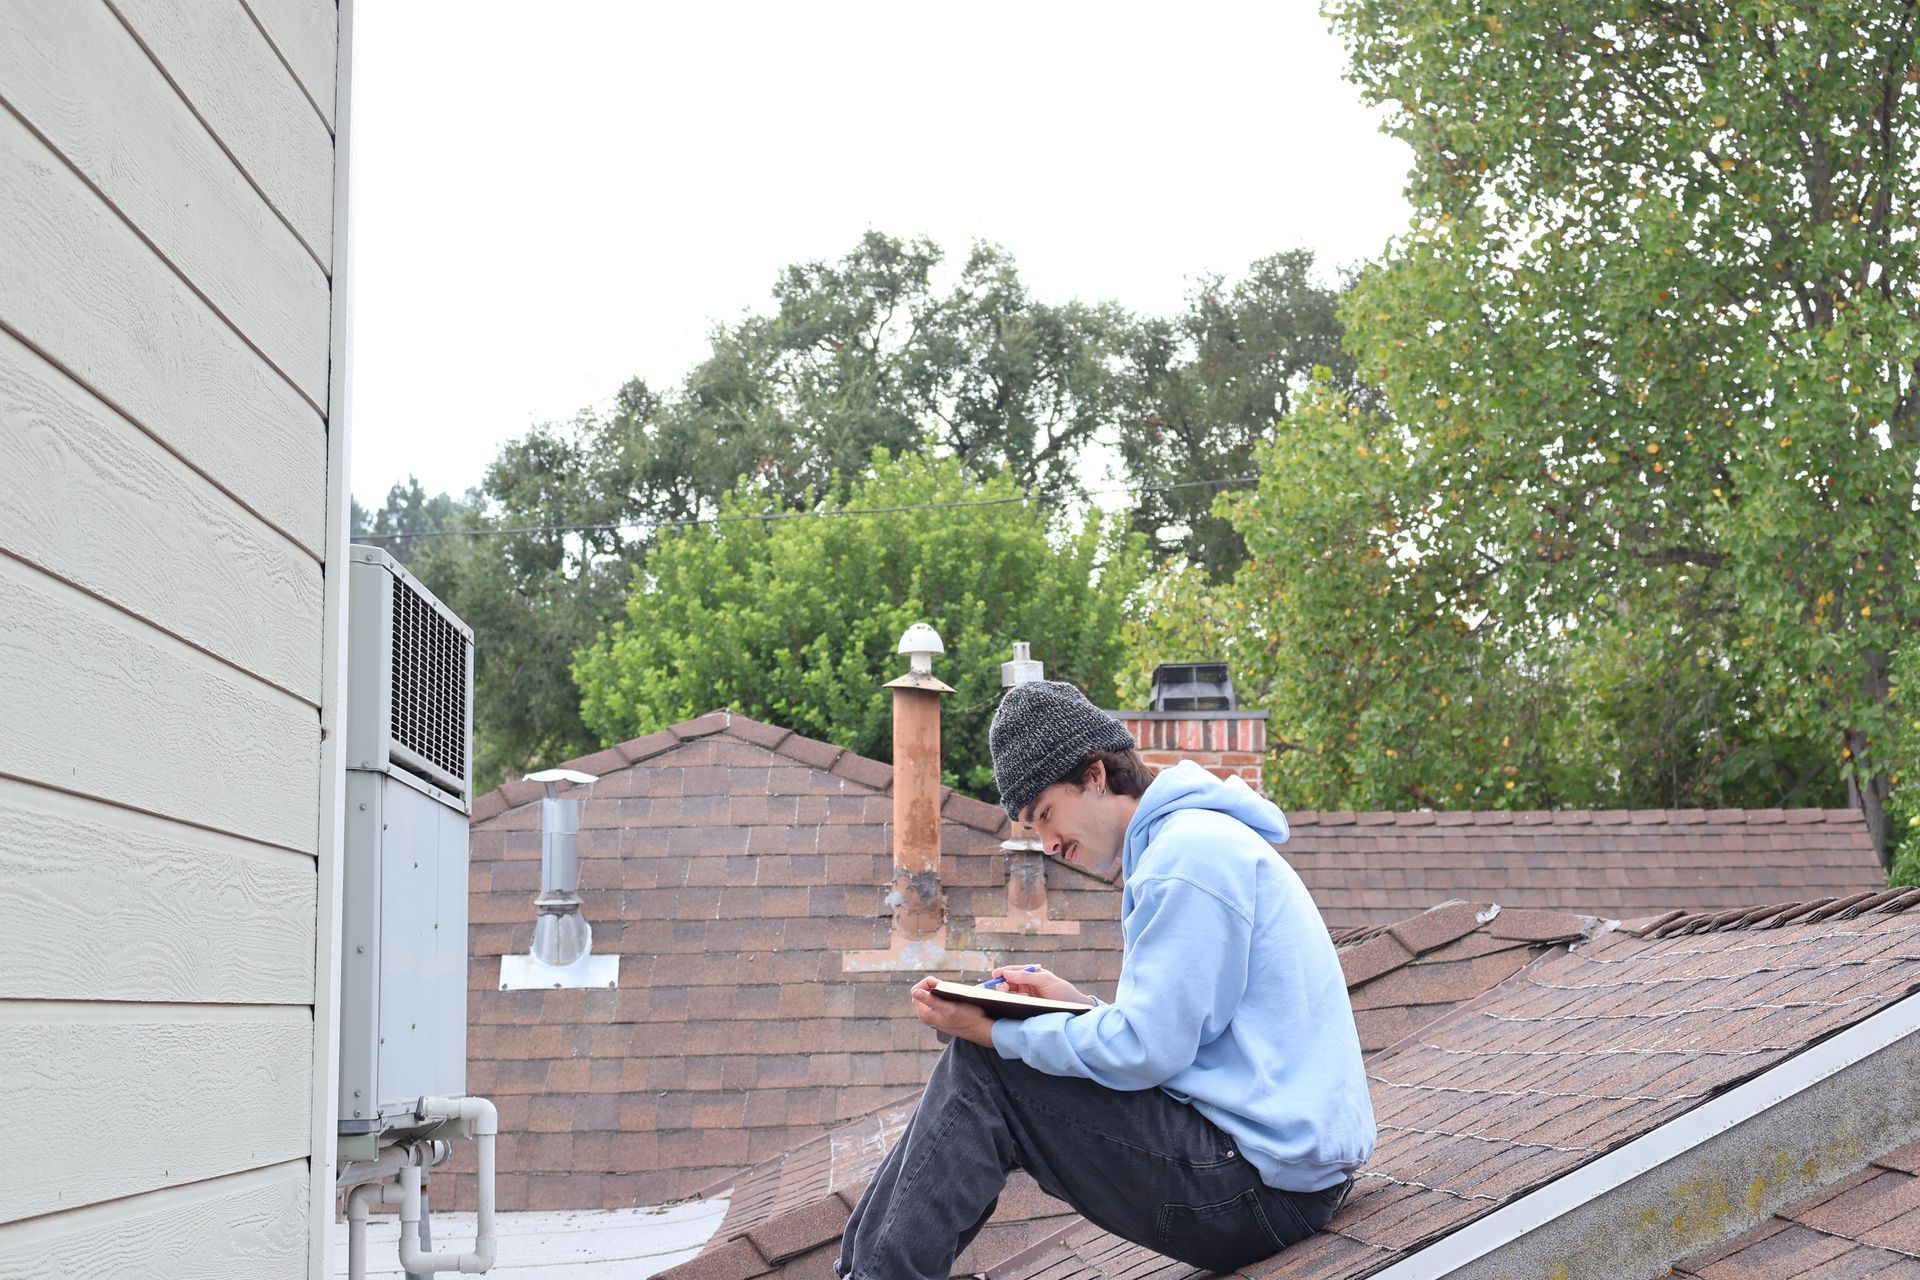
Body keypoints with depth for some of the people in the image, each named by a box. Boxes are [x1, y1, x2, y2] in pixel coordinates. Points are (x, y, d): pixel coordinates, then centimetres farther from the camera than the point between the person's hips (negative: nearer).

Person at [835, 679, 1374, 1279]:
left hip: (1265, 1184, -10)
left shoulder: (1191, 852, -15)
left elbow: (1144, 1051, -19)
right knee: (984, 1054, 10)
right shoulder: (1195, 839, 18)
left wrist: (993, 1032, -10)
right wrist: (1080, 1006, 6)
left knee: (980, 1072, -9)